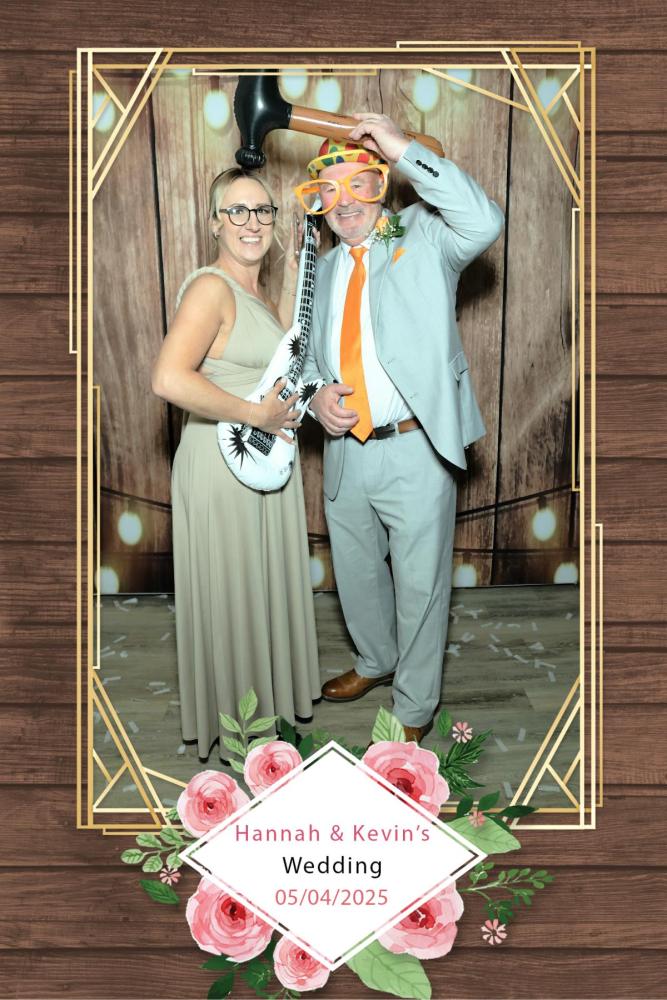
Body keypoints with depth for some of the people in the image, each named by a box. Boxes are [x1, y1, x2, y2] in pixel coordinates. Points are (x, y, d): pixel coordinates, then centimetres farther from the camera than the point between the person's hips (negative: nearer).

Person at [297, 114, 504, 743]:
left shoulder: (424, 237, -3)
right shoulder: (324, 268, 13)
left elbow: (485, 222, -25)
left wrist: (405, 150, -23)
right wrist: (316, 395, -3)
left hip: (416, 452, -6)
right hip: (344, 450, 6)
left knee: (420, 584, 6)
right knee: (354, 572, 22)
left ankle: (414, 707, 25)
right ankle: (376, 661, 48)